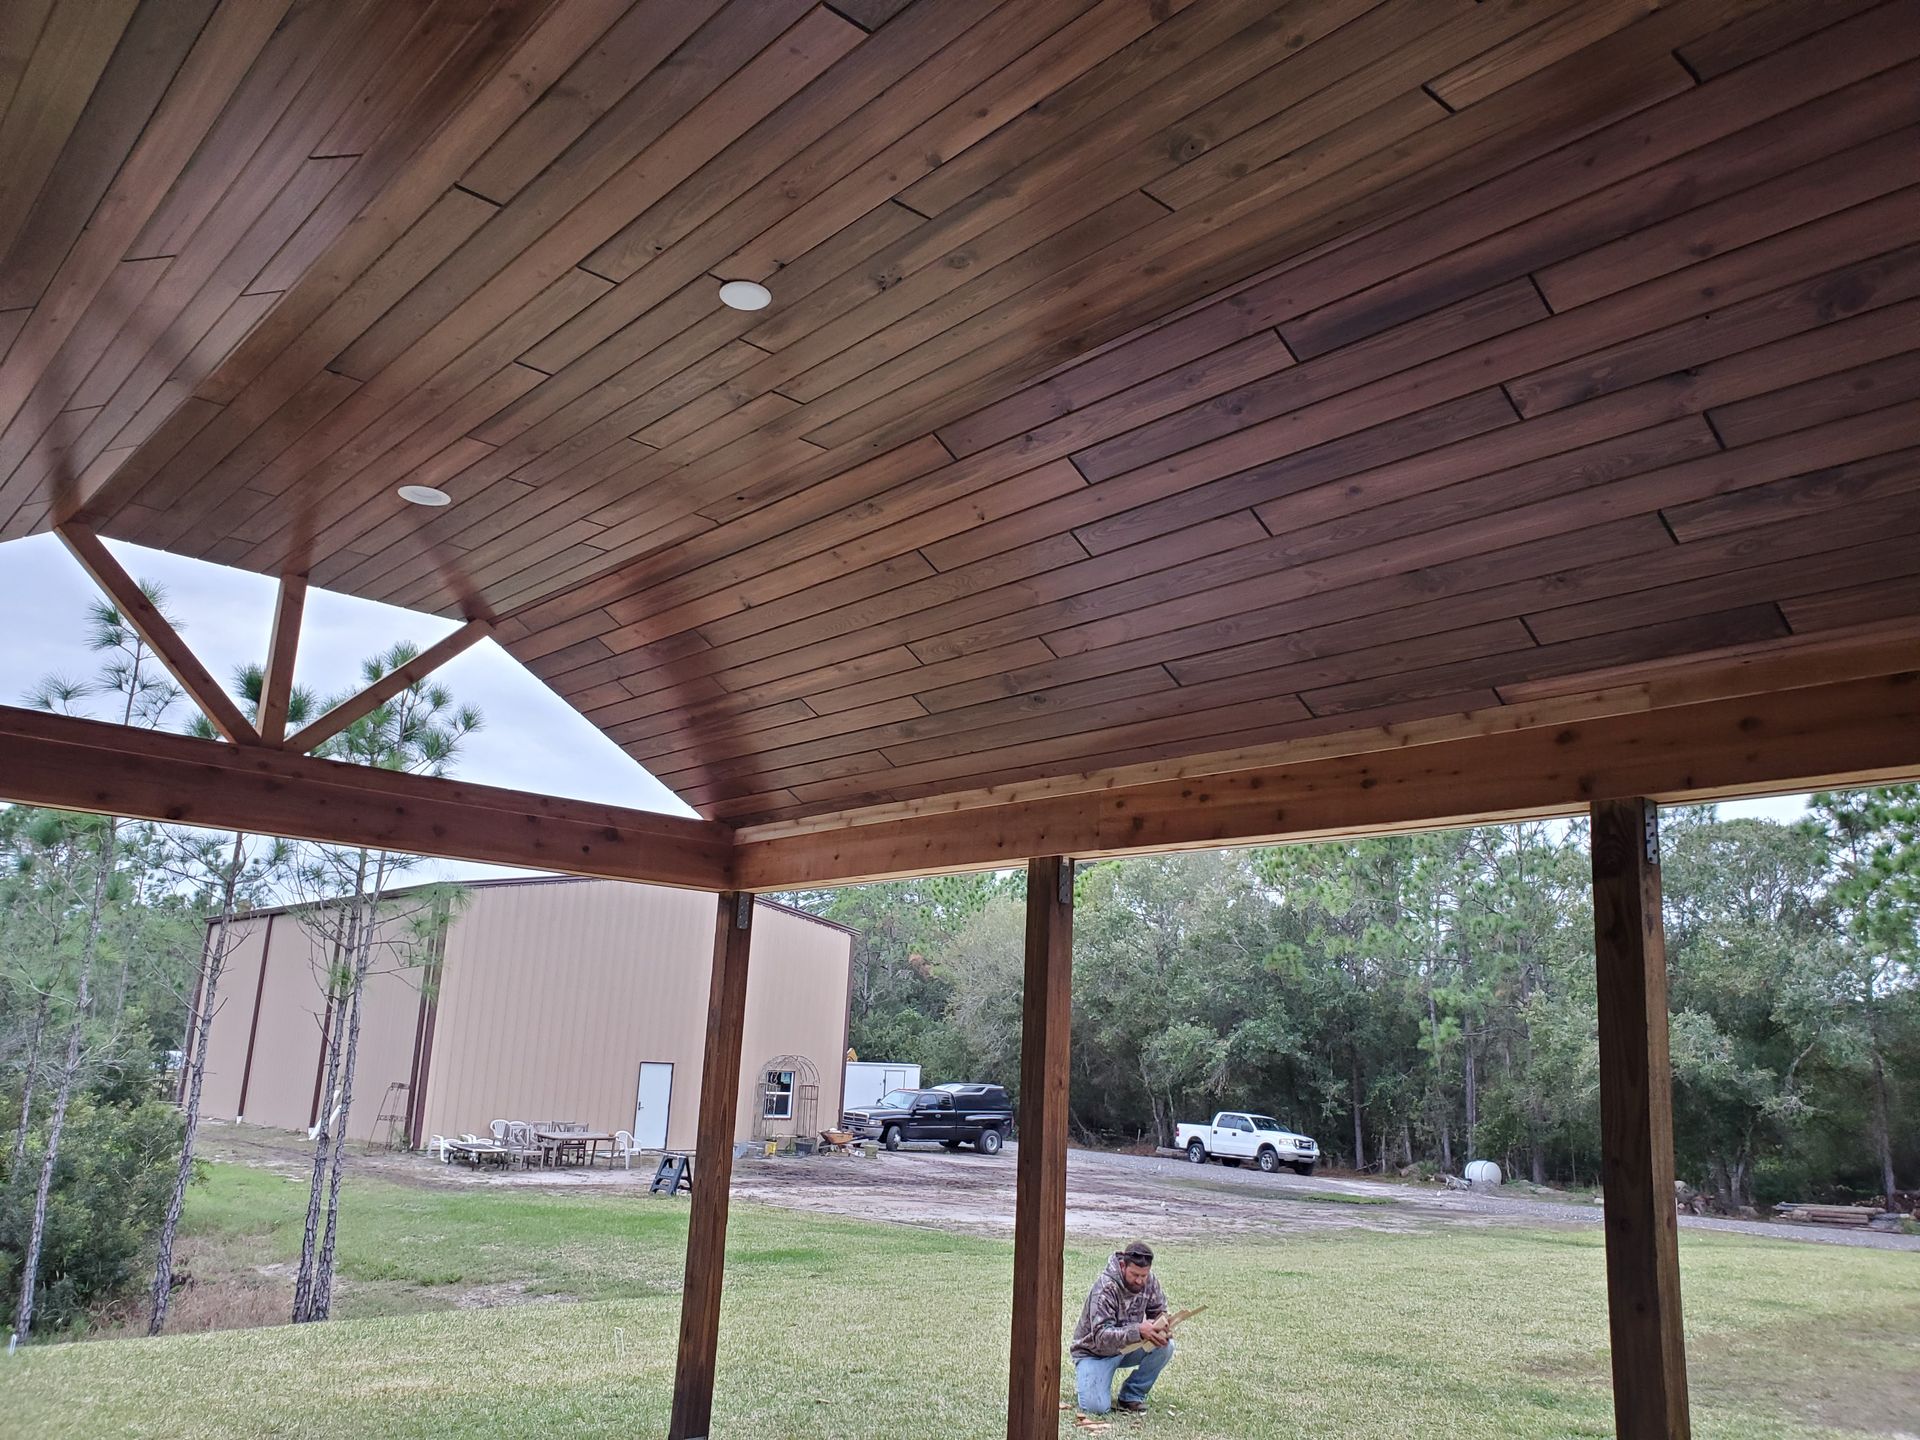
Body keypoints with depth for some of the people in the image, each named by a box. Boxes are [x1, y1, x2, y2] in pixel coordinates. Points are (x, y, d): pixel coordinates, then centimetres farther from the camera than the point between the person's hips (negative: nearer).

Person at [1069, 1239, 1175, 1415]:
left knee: (1165, 1346, -20)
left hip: (1127, 1348, 5)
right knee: (1097, 1407, -26)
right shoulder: (1105, 1288, -29)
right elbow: (1101, 1336, -34)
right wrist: (1138, 1331, -48)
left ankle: (1131, 1396, -2)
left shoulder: (1149, 1281, -11)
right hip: (1095, 1352, -5)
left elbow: (1159, 1310, 1)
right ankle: (1086, 1379, 9)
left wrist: (1162, 1327, -24)